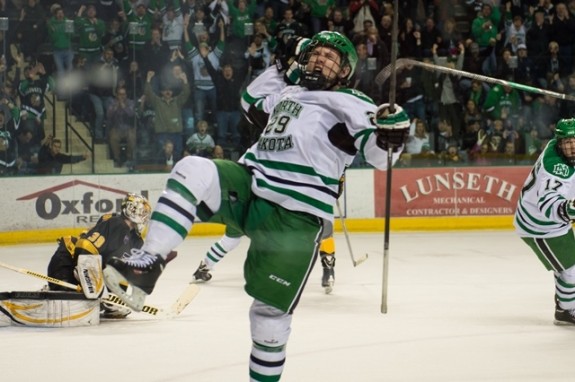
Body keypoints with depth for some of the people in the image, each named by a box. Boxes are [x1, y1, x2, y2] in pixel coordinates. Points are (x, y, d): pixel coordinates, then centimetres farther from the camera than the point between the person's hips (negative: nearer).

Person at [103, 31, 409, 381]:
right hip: (247, 184, 5)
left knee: (271, 305, -5)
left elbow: (380, 156, -8)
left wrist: (391, 134, -28)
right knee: (193, 172, -24)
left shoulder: (351, 105, 3)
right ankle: (147, 264, -32)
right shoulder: (288, 94, 25)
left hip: (295, 216, -5)